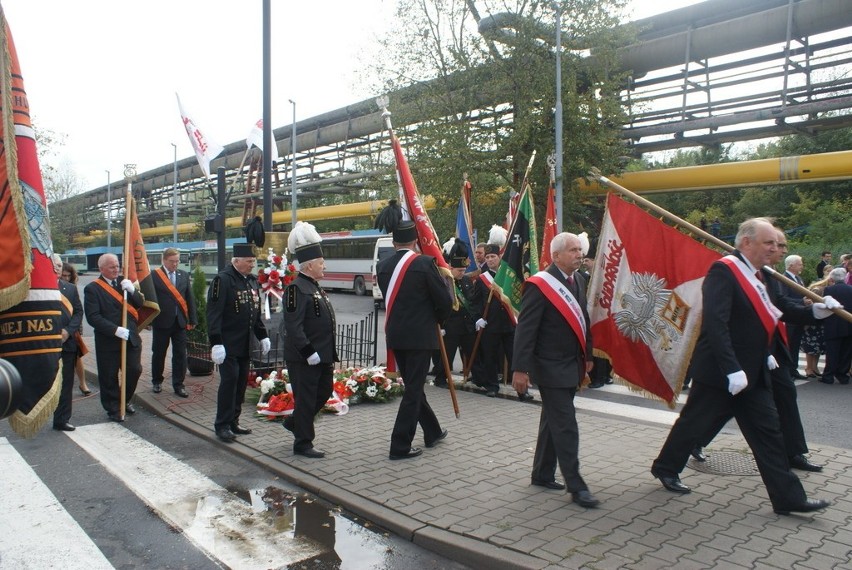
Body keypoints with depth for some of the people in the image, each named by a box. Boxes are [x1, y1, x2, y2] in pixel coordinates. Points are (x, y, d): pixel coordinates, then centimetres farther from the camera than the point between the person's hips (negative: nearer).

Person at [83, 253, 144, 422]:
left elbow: (140, 303, 6)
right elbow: (93, 317, -14)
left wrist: (132, 290, -13)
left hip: (131, 337, 4)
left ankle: (125, 399, 31)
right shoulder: (92, 288, -7)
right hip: (108, 341, -4)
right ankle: (113, 409, 23)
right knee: (109, 377, 6)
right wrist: (115, 330, -21)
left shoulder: (124, 282, 9)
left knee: (135, 370, 7)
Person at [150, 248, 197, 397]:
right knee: (158, 353, 11)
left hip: (180, 321, 3)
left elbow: (190, 298, 8)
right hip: (162, 322, -3)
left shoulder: (184, 275, 7)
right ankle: (157, 381, 30)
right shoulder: (154, 276, -4)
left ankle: (178, 385, 12)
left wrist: (193, 319, 6)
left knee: (180, 354, 3)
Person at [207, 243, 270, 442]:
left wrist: (262, 336, 16)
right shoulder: (223, 280, -12)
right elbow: (213, 313, -17)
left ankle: (233, 422, 21)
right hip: (228, 344, -7)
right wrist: (216, 343, -22)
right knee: (229, 380, -7)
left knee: (242, 382, 10)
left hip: (245, 344, 8)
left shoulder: (252, 280, 12)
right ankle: (222, 425, 5)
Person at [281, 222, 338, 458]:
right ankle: (303, 444, 14)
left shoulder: (315, 287, 14)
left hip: (322, 354, 10)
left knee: (324, 392, 18)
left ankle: (294, 421, 37)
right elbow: (293, 326, -23)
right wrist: (308, 352, -23)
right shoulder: (296, 288, -17)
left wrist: (329, 352, 20)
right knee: (306, 398, 0)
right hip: (303, 358, -10)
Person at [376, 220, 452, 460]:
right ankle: (400, 446, 4)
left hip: (395, 336, 6)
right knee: (413, 390, 1)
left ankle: (433, 432, 33)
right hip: (419, 336, -6)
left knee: (413, 386, 18)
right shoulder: (425, 263, -12)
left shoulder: (383, 266, 4)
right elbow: (445, 300, -8)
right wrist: (437, 320, 11)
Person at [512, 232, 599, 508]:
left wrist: (587, 356, 17)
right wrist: (520, 369, -21)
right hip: (551, 367, -8)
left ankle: (543, 474, 30)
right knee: (566, 426, -4)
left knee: (553, 421, 17)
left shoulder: (578, 280, 7)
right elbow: (525, 328, -18)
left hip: (572, 365, 8)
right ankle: (576, 486, 6)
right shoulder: (539, 285, -16)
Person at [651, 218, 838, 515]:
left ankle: (788, 497, 17)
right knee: (694, 422, 7)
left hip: (754, 372, 9)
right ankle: (665, 468, 27)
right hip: (720, 372, -9)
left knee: (768, 431, 10)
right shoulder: (723, 271, -18)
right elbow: (715, 324, -27)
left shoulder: (758, 274, 12)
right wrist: (732, 369, -30)